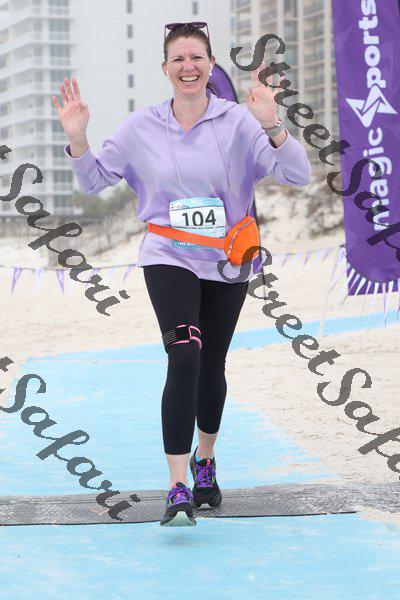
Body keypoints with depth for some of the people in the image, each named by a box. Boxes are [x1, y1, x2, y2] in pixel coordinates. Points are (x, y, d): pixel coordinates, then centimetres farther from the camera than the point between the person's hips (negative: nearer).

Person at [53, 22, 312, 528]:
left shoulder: (238, 121, -6)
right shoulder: (141, 128, 0)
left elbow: (298, 176, -13)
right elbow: (94, 181, 11)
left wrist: (272, 126, -30)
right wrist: (77, 138, -8)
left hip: (227, 263, 1)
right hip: (168, 259, -1)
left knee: (211, 367, 13)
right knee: (184, 357, -20)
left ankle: (204, 459, 41)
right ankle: (178, 489, -21)